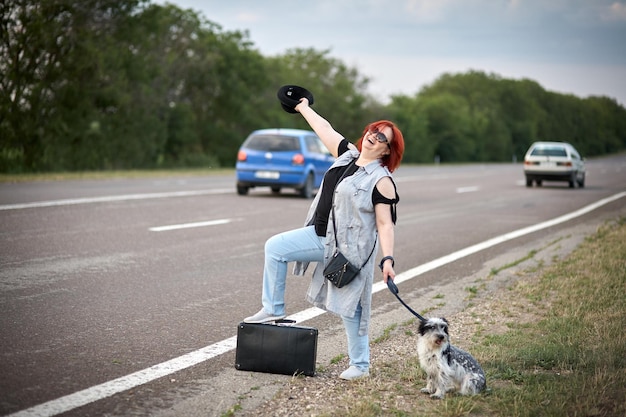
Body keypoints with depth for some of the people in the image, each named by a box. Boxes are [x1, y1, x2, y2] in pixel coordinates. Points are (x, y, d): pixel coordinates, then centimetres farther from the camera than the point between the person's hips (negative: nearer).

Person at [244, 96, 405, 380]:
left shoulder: (381, 181, -14)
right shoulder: (347, 155, 6)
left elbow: (385, 224, -16)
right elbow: (325, 129, 18)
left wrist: (387, 259, -25)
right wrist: (304, 109, 27)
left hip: (350, 249, -7)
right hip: (320, 235, 7)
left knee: (349, 307, -1)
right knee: (274, 247, 0)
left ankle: (360, 365, 13)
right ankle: (273, 309, 8)